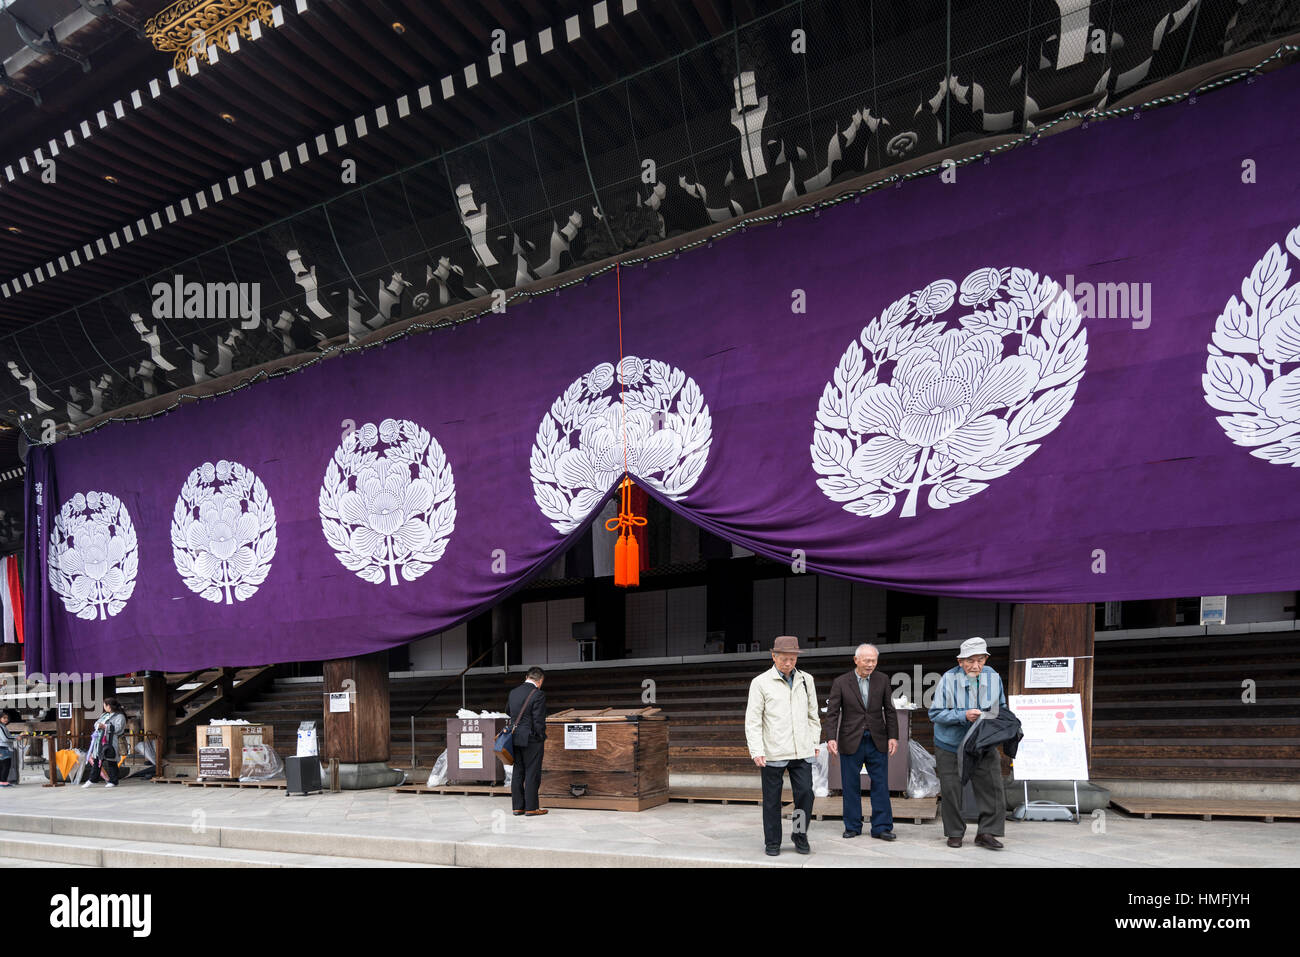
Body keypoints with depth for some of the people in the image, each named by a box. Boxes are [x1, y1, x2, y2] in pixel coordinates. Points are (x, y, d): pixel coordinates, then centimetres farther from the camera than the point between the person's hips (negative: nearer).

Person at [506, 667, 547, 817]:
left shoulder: (513, 692, 7)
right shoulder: (538, 694, -14)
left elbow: (508, 712, 23)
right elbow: (539, 720, -16)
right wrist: (543, 739, -7)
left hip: (515, 738, 7)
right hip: (532, 740, -6)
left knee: (518, 773, 12)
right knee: (532, 773, 1)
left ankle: (517, 806, 17)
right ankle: (531, 808, 4)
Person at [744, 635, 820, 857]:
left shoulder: (806, 680, 9)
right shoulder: (760, 683, -4)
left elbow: (813, 714, 18)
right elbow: (752, 720, -5)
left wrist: (814, 743, 13)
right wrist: (756, 751, -12)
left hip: (802, 752, 3)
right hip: (773, 753, -3)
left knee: (805, 794, -2)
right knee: (772, 799, 5)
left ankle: (800, 836, 19)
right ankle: (772, 842, 18)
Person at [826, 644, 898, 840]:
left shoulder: (882, 680, 4)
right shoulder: (841, 682, -3)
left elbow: (889, 711, 7)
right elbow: (832, 713, -5)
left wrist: (893, 736, -1)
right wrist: (831, 738, -15)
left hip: (877, 742, 2)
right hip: (851, 742, -2)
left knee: (881, 785, 4)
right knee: (851, 787, 6)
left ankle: (881, 827, 13)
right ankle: (852, 826, 18)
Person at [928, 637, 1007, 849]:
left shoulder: (993, 678, -2)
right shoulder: (948, 679, -14)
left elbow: (1002, 709, 12)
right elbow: (935, 713, -14)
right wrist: (963, 715, -25)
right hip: (951, 746, -3)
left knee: (992, 787, -3)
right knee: (951, 790, 3)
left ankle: (987, 832, 9)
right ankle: (955, 834, 18)